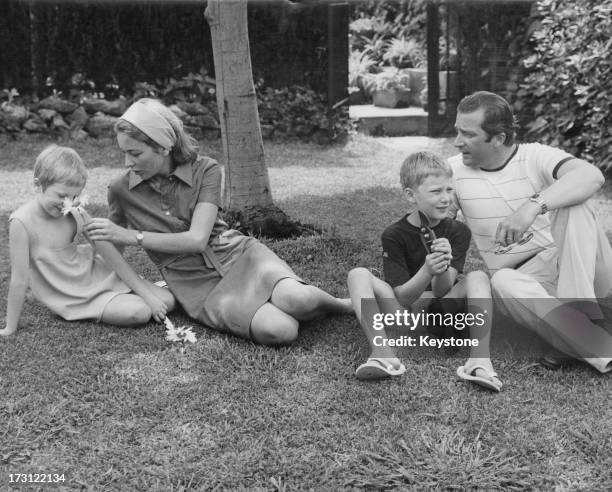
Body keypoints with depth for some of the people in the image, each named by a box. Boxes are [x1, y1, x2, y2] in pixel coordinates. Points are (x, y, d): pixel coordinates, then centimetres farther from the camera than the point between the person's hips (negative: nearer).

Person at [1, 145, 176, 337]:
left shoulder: (76, 213, -10)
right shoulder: (22, 222, -23)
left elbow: (110, 255, -7)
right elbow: (19, 280, -21)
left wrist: (146, 294, -10)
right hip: (76, 299, -4)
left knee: (167, 302, -6)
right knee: (139, 312, -24)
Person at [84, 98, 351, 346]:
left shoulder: (205, 170, -5)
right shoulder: (121, 190, -1)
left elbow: (197, 239, -16)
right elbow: (114, 251, 18)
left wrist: (133, 236, -18)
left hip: (238, 253, 1)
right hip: (198, 283, 0)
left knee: (295, 299, -33)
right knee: (277, 330, -31)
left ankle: (342, 305, 0)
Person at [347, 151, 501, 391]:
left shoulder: (458, 232, -2)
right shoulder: (394, 235, -7)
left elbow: (442, 291, -11)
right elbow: (402, 297, -14)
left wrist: (443, 268, -34)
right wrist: (427, 272, -34)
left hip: (443, 311, 1)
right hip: (404, 311, -1)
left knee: (478, 277, -22)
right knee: (358, 275, -21)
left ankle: (480, 361, -36)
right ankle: (384, 355, -38)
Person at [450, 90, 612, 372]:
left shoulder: (535, 157, -9)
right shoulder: (454, 171, 0)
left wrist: (532, 206, -43)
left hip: (580, 271, -2)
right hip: (524, 278, 2)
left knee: (571, 205, -27)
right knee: (502, 281, -33)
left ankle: (577, 311, -31)